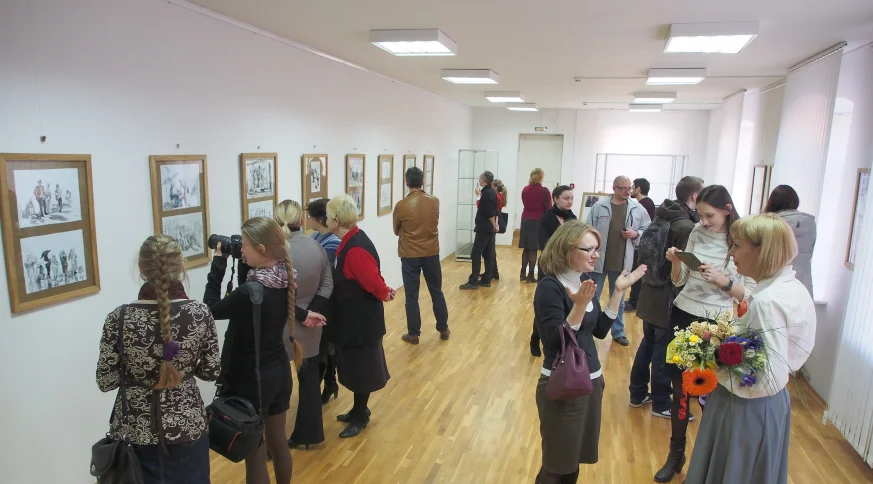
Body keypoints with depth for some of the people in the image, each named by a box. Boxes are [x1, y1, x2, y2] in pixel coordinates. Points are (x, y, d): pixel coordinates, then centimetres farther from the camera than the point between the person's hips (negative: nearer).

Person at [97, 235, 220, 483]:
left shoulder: (119, 319, -17)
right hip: (187, 426, 1)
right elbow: (211, 372, -5)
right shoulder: (200, 313, -14)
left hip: (135, 430, 0)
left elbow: (106, 382, -7)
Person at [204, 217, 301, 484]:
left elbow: (211, 309, -11)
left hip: (251, 379, -8)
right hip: (279, 370, 8)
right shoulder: (284, 279, -4)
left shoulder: (251, 292, -27)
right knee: (278, 442, 22)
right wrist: (244, 264, 0)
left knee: (254, 453, 8)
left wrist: (218, 264, -8)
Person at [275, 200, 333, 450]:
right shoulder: (317, 247, -2)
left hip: (282, 328, -5)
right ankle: (309, 435, 30)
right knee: (310, 381, 17)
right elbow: (327, 285, -1)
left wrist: (304, 315, -13)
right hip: (309, 328, 5)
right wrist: (312, 312, -9)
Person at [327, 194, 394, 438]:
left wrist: (384, 293, -8)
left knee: (360, 368, 8)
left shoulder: (355, 249, -27)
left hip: (361, 319, -9)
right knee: (355, 366, 21)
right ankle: (359, 410, 38)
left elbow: (372, 280, -26)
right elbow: (370, 276, 11)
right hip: (354, 316, 9)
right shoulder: (352, 240, 5)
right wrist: (383, 291, -1)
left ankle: (360, 416, 26)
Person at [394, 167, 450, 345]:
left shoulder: (401, 205, -12)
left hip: (410, 255, -2)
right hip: (431, 252, 3)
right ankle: (443, 329, 25)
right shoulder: (435, 201, -5)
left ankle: (413, 334, 14)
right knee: (437, 292, 15)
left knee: (412, 295, 6)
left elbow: (396, 231, 3)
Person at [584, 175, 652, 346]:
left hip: (621, 262, 2)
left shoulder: (638, 208, -2)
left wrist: (636, 234, -13)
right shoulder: (599, 206, -9)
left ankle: (618, 332, 32)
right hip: (598, 260, -2)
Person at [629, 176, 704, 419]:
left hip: (651, 292, 9)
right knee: (664, 350, 4)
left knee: (648, 343, 18)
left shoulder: (661, 218, 7)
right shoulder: (686, 227, -20)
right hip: (670, 297, -9)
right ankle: (661, 403, 17)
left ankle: (638, 394, 29)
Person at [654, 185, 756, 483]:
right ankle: (676, 453, 28)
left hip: (716, 324, -3)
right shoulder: (697, 233, 1)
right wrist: (675, 261, -12)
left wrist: (723, 281, -23)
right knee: (680, 386, 11)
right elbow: (679, 281, 7)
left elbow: (750, 295, -8)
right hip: (683, 315, 4)